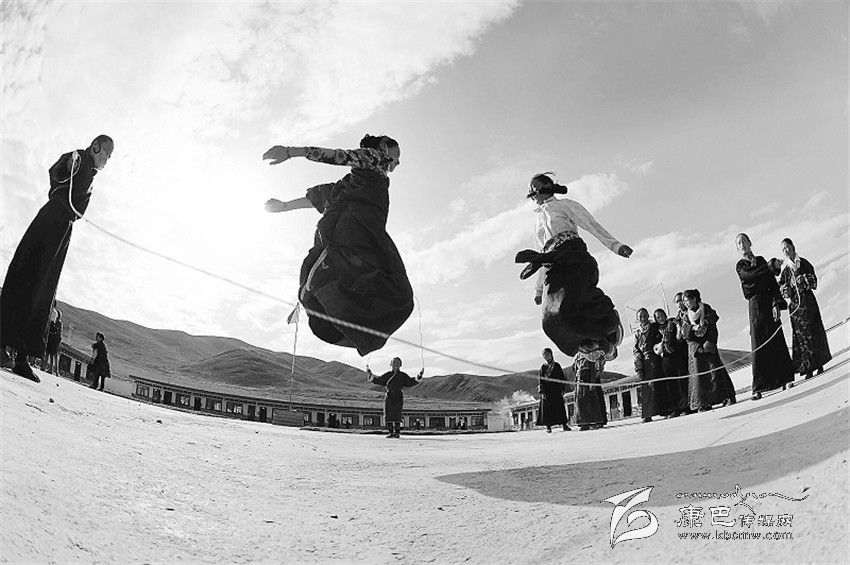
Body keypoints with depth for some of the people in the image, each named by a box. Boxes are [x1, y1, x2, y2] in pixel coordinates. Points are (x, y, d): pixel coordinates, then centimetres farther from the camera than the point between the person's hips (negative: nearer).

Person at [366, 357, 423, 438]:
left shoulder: (403, 376, 12)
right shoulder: (387, 375, 15)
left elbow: (411, 382, 9)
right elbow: (379, 381, 16)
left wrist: (419, 376, -1)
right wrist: (370, 375, 8)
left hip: (399, 398, -2)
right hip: (389, 397, 2)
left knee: (397, 416, -7)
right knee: (388, 415, -3)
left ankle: (397, 432, 0)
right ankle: (390, 432, 4)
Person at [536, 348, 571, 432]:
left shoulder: (557, 365, 6)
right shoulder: (543, 367, 8)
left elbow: (562, 378, 6)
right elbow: (540, 380, 5)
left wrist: (562, 389, -2)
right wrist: (542, 391, -5)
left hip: (556, 389, 0)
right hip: (547, 390, 1)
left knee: (559, 407, -3)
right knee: (546, 408, -2)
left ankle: (564, 424, 2)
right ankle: (548, 426, 2)